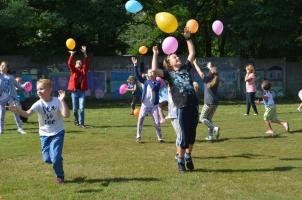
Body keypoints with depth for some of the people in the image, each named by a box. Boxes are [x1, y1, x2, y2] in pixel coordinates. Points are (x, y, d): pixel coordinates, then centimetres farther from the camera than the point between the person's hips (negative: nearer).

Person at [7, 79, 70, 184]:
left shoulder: (57, 101, -14)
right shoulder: (38, 104, -12)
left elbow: (66, 115, -26)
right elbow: (27, 113, -27)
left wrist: (62, 101, -33)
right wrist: (18, 110, -46)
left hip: (57, 133, -2)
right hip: (44, 134, 2)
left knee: (55, 157, -13)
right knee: (47, 159, 1)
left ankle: (60, 176, 14)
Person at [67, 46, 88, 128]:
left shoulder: (84, 70, 8)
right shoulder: (74, 70, 5)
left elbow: (86, 63, -5)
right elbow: (70, 63, -11)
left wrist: (85, 53, -15)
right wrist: (72, 55, -22)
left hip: (82, 91, 1)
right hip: (74, 91, -1)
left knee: (82, 108, -7)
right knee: (75, 108, 8)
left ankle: (81, 123, -3)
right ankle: (76, 120, 32)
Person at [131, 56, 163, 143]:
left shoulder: (157, 82, -1)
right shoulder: (145, 81, 7)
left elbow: (154, 88, -21)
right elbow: (137, 76, -3)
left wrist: (149, 80, -13)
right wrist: (135, 65, -12)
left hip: (154, 106, -2)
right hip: (144, 105, 2)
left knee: (157, 122, -3)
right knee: (140, 120, -8)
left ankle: (160, 138, 9)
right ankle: (138, 137, 2)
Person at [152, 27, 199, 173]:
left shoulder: (186, 68, 16)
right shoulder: (168, 73, 3)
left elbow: (192, 54, 20)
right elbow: (154, 70, -13)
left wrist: (188, 38, 17)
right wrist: (155, 55, -5)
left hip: (193, 106, 4)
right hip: (181, 108, -4)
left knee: (192, 135, 12)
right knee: (182, 136, -1)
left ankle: (188, 157, 30)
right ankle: (180, 161, 14)